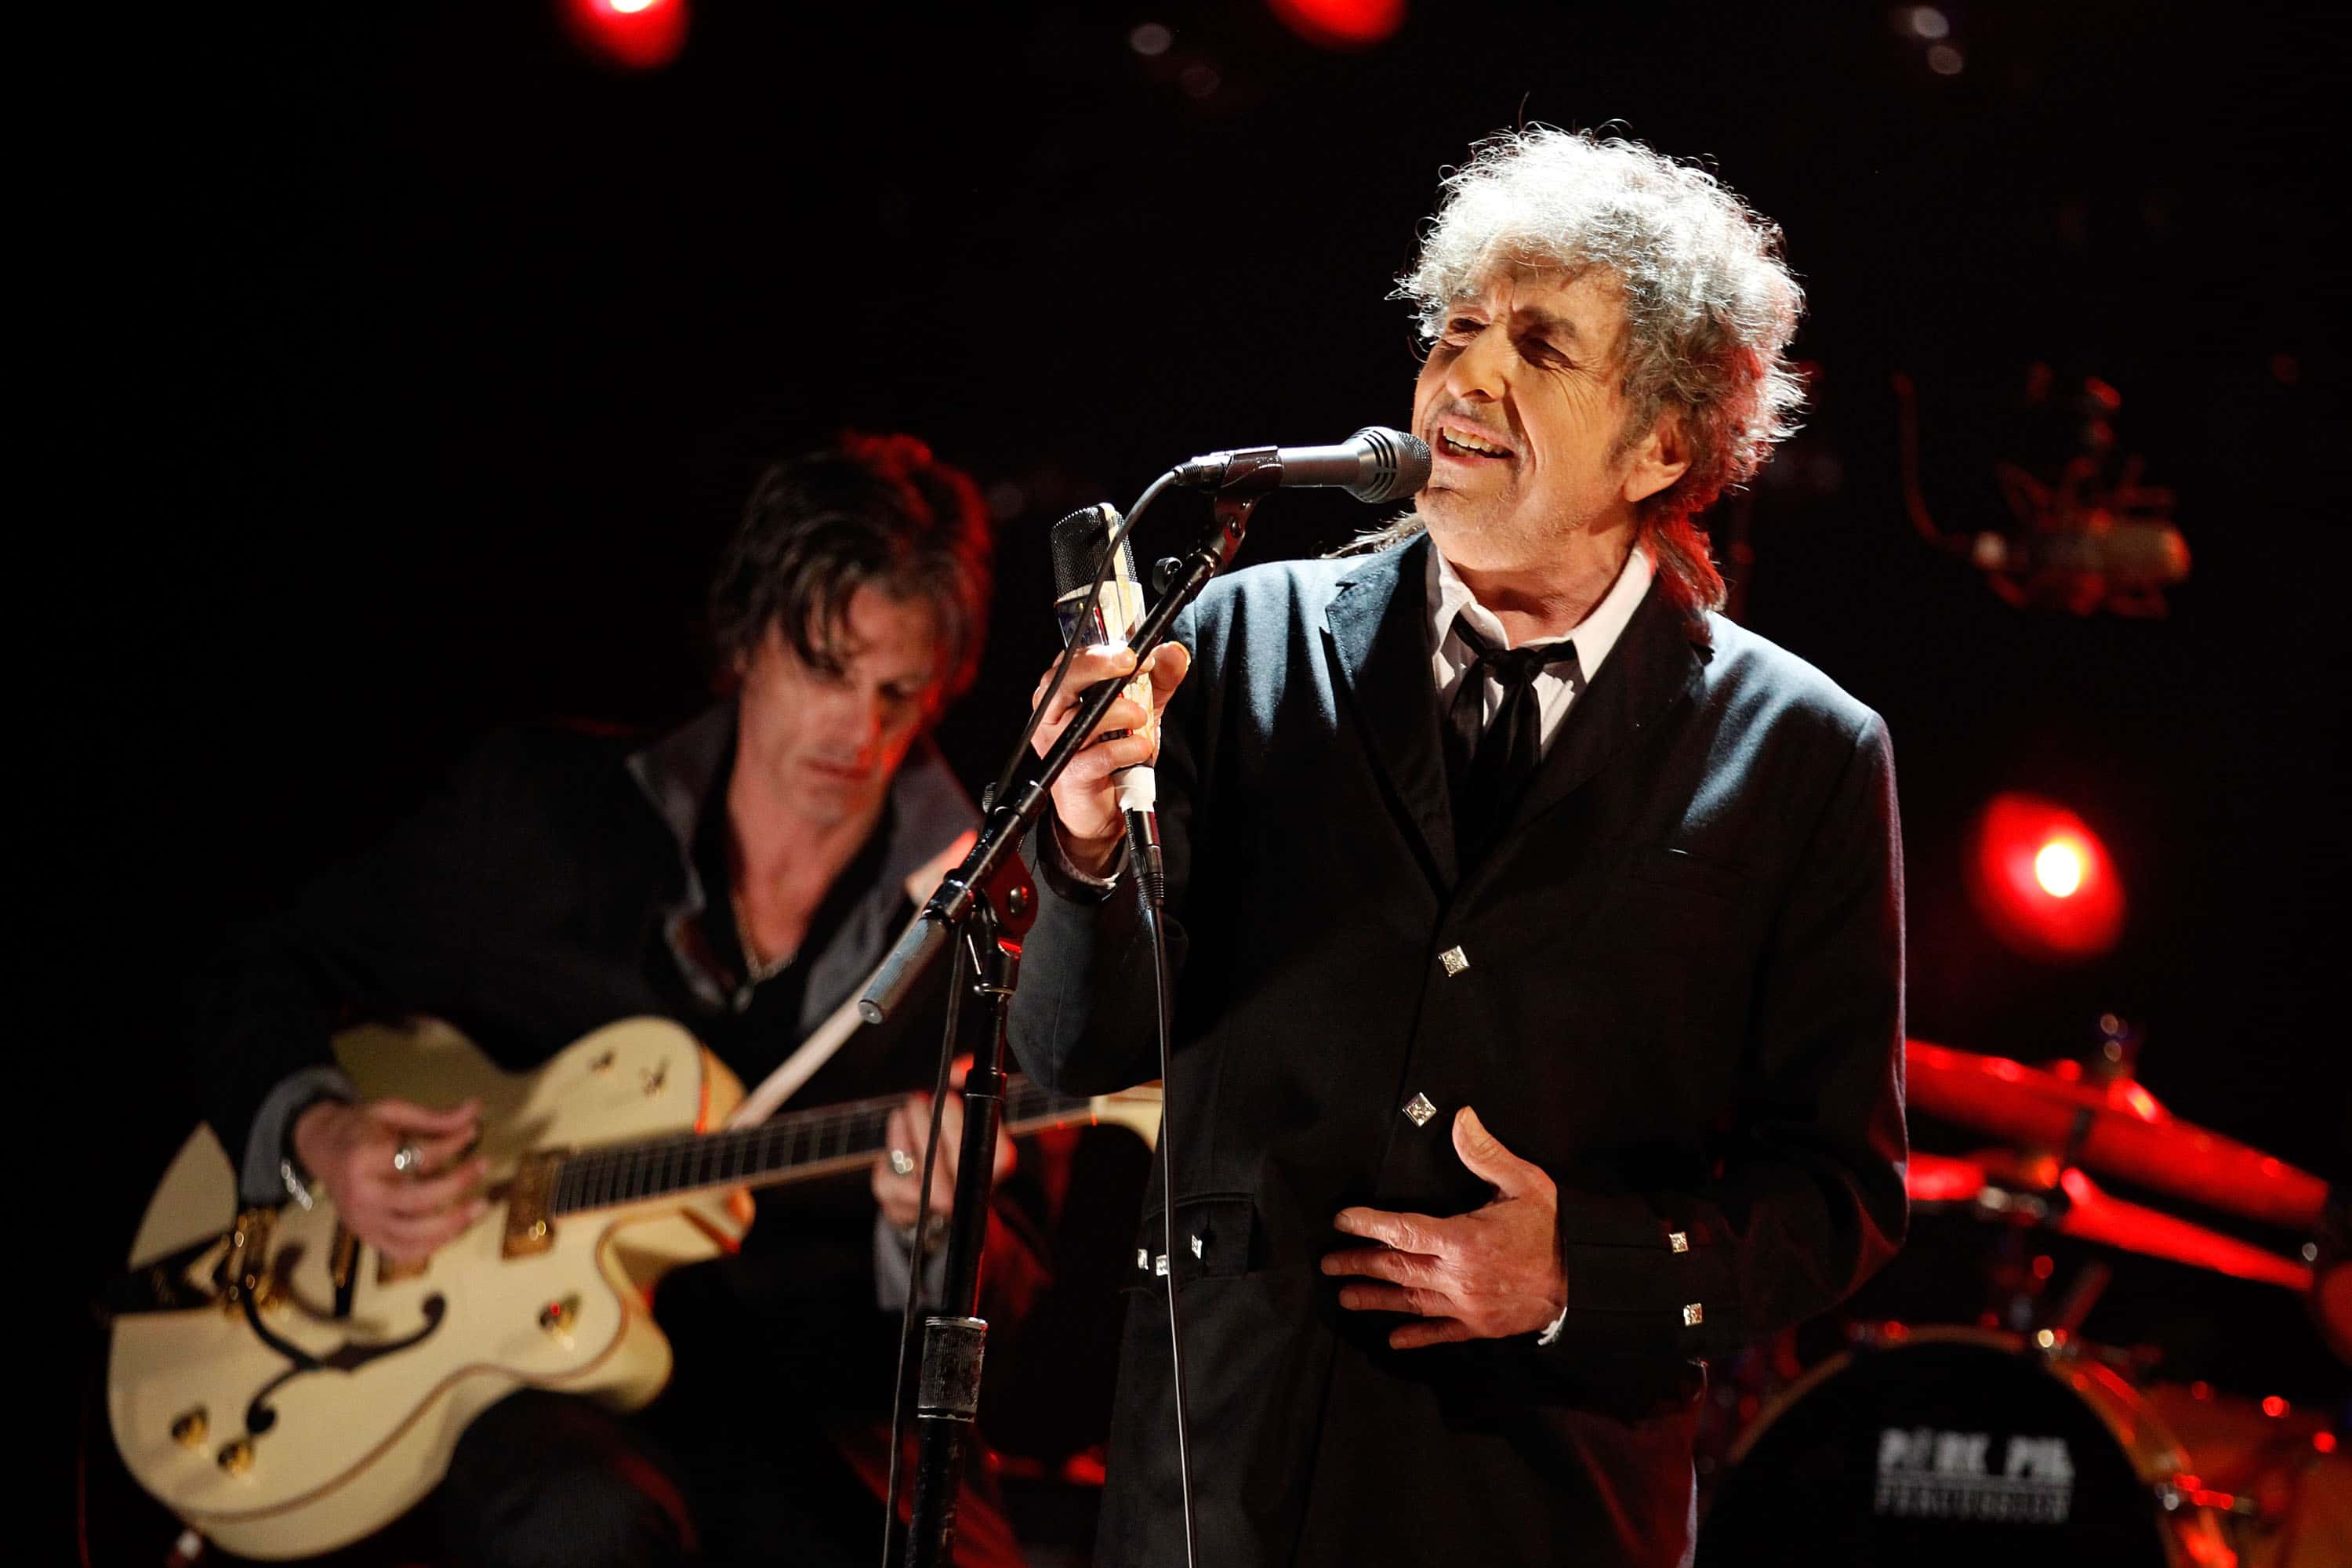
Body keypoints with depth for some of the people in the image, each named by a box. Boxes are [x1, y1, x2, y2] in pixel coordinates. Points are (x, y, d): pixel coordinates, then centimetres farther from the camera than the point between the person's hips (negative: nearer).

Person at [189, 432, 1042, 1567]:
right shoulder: (538, 810, 5)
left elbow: (1007, 1308, 5)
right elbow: (263, 982, 15)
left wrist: (936, 1226, -19)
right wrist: (316, 1138, -7)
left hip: (803, 1428, 0)